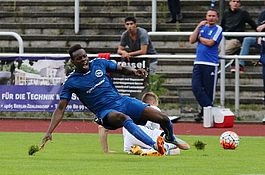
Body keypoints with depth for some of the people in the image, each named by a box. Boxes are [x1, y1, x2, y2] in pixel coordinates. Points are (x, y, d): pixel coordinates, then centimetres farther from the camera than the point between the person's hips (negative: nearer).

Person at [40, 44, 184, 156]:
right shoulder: (71, 83, -3)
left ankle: (170, 139, 27)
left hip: (122, 101, 4)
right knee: (124, 118, -42)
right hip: (106, 112, -4)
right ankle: (155, 145, -56)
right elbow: (60, 109, -5)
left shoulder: (99, 63, 6)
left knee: (163, 119, -7)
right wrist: (48, 133, -14)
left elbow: (121, 69, 20)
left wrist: (134, 71, -4)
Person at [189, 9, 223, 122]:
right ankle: (209, 109, -5)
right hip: (198, 63, 5)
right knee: (196, 87, -6)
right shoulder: (202, 27, 16)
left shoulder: (218, 29, 0)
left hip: (211, 64, -5)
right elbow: (192, 40, 6)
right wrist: (198, 27, 0)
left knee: (208, 90, -2)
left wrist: (199, 37, 2)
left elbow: (210, 43, -12)